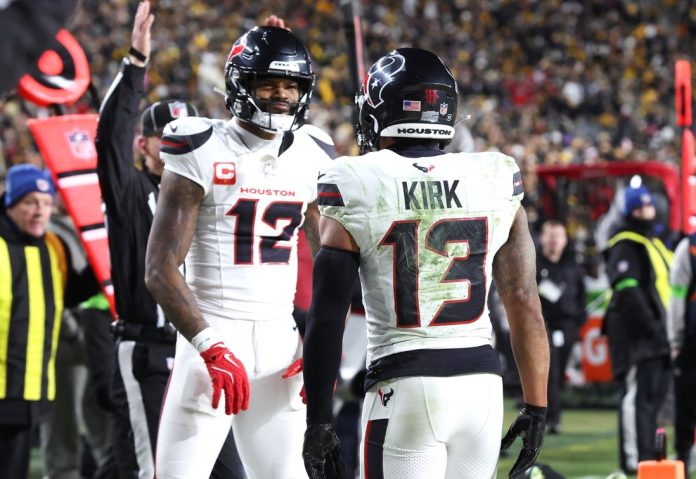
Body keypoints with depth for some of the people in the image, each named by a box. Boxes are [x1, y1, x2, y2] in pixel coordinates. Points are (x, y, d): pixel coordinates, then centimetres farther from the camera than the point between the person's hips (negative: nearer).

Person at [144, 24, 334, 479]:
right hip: (212, 333, -5)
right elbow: (160, 269, -11)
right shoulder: (203, 155, -7)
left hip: (279, 338, 5)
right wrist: (212, 348, -20)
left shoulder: (311, 158, 8)